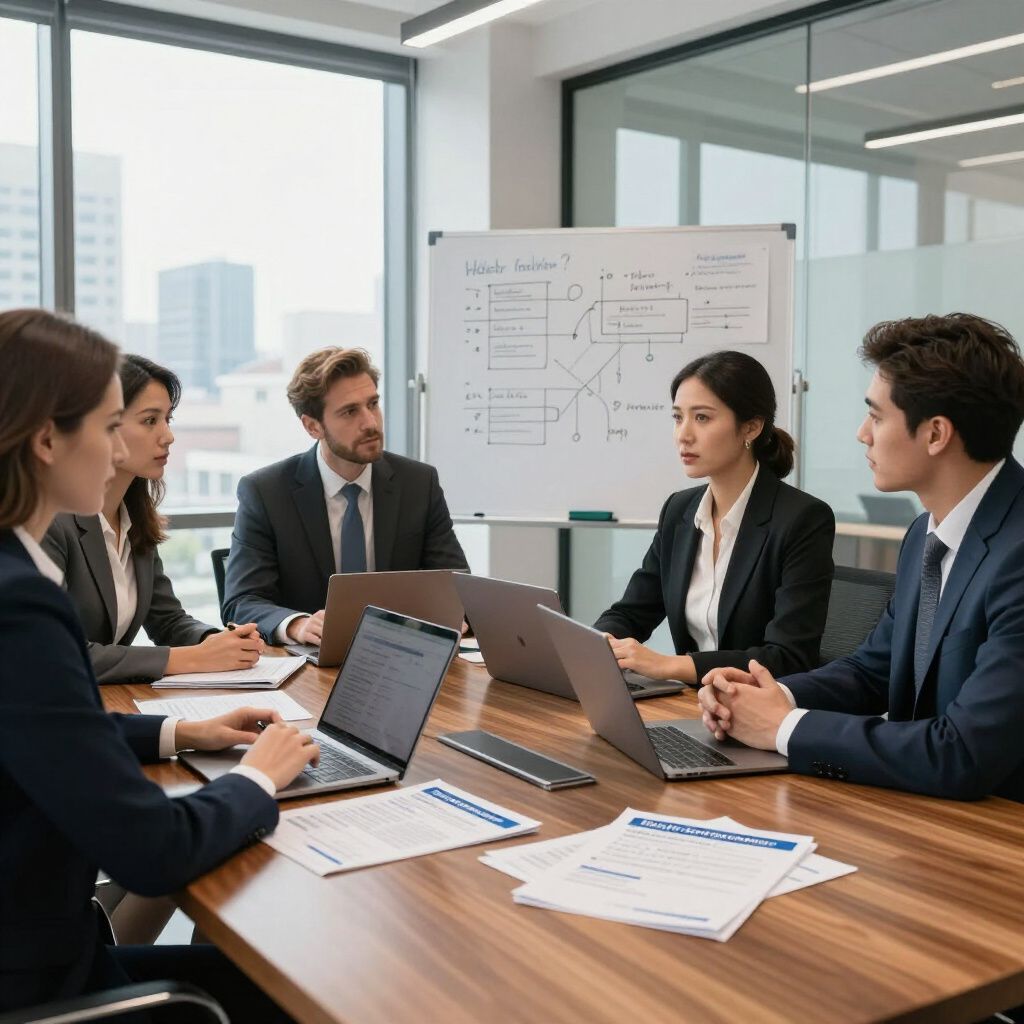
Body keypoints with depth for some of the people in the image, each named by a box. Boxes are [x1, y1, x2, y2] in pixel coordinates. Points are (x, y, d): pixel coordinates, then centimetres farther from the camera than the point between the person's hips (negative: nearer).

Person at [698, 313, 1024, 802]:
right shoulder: (927, 533, 4)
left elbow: (964, 758, -26)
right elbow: (873, 669, 14)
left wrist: (788, 725, -16)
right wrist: (777, 696, -5)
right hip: (924, 812, 7)